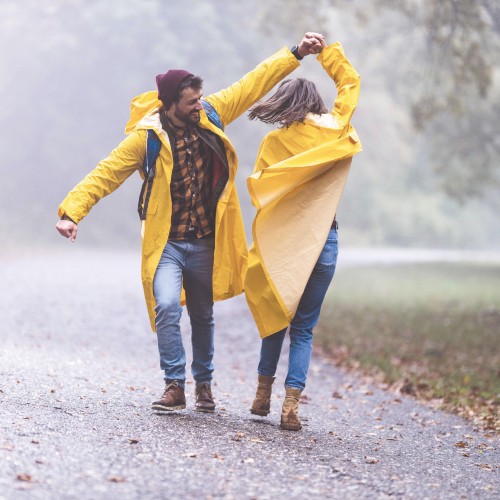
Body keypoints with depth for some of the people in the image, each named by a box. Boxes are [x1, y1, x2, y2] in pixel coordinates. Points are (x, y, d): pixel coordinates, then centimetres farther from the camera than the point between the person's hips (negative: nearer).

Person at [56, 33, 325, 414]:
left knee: (203, 316, 14)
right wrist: (72, 211, -23)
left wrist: (296, 54, 3)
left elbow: (254, 83, 3)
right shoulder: (147, 136, -14)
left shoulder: (211, 114, -4)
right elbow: (106, 174, -14)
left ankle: (204, 383, 32)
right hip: (166, 243, -3)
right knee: (167, 307, -21)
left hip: (204, 242, 3)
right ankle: (175, 386, -10)